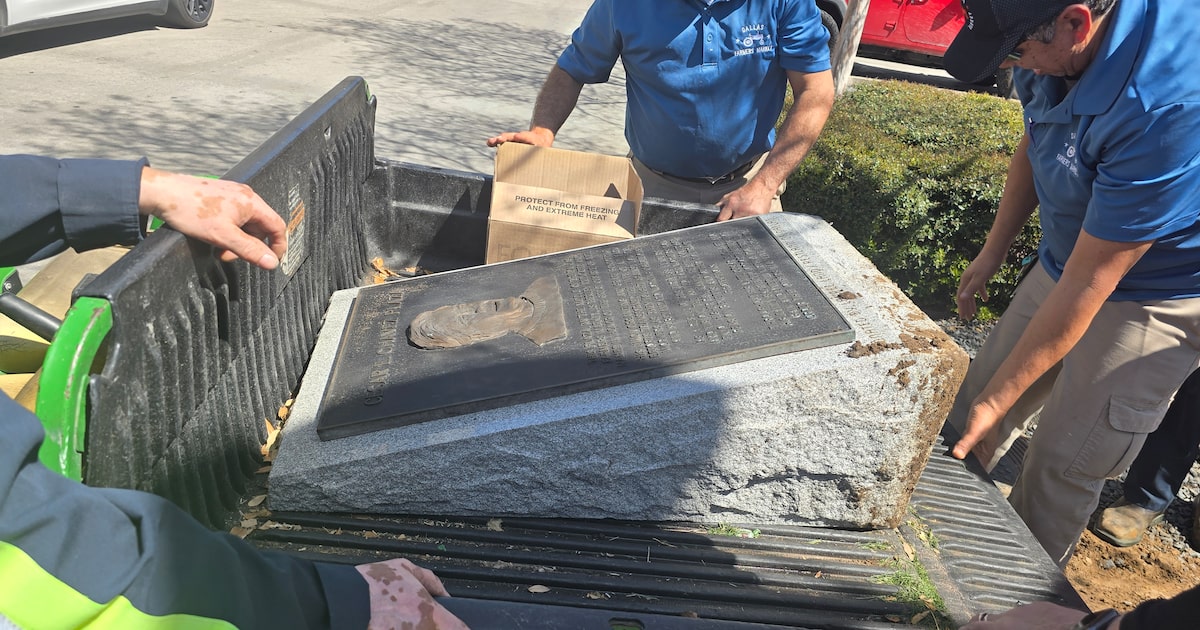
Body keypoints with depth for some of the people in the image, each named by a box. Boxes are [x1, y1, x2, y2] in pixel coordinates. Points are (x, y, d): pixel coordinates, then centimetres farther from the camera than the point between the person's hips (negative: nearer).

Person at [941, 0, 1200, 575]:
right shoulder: (1056, 49, -14)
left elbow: (1087, 287, -31)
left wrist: (996, 402, -23)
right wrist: (992, 253, 15)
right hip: (1064, 264, 7)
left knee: (1061, 469, 1)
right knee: (970, 410, 12)